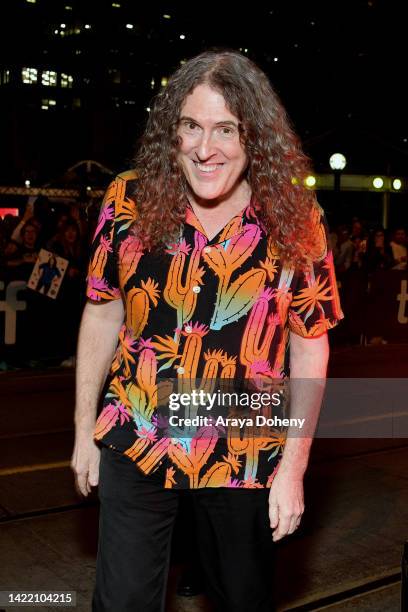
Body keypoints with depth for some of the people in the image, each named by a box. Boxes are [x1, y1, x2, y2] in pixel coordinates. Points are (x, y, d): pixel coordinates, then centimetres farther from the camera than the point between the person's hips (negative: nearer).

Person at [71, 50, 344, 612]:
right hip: (135, 444, 1)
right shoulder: (130, 201, -7)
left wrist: (294, 467, -6)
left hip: (246, 456, 0)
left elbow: (310, 345, -6)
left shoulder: (296, 221, -11)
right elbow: (103, 315, 2)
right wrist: (84, 428, 5)